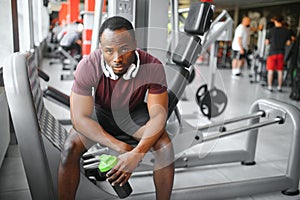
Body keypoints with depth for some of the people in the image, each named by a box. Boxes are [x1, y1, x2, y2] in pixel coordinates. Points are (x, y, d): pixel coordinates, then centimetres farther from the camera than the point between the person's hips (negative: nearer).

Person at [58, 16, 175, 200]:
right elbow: (80, 118, -26)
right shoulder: (88, 67, -30)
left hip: (135, 113, 1)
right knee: (70, 149, -24)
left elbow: (158, 116, -25)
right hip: (101, 113, 0)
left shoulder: (153, 67, -28)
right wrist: (121, 147, -33)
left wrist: (137, 153, -41)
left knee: (165, 146, -24)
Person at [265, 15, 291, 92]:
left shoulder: (271, 30, -6)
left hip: (272, 52, -2)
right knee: (280, 71, 12)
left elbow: (267, 42, -4)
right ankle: (279, 87, 19)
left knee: (270, 70, 4)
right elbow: (288, 43, 2)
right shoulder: (286, 31, 0)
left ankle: (270, 87, 5)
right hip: (281, 53, 3)